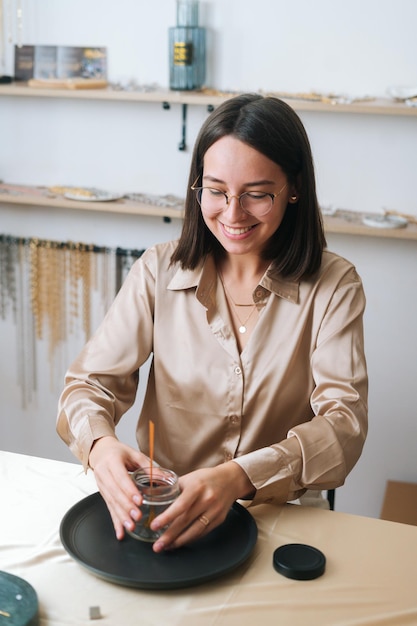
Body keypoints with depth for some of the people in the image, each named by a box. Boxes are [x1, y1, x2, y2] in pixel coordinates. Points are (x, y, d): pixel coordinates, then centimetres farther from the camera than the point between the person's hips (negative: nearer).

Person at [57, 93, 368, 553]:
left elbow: (343, 423, -11)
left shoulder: (333, 286, -3)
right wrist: (100, 444, -24)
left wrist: (239, 478, -29)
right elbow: (92, 380, 0)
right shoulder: (159, 272, 1)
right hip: (160, 512, 2)